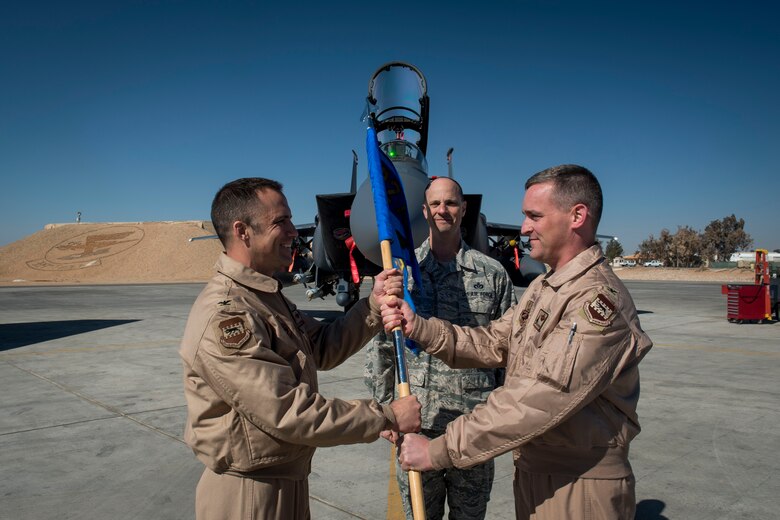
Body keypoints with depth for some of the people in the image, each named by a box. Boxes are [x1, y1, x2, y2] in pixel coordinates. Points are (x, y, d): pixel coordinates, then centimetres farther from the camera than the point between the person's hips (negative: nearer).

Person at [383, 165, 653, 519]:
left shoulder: (599, 298, -23)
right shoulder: (543, 287, 9)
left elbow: (539, 400, -30)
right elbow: (492, 344, 3)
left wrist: (440, 450, -28)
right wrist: (419, 328, -10)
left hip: (579, 489, -8)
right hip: (531, 471, 8)